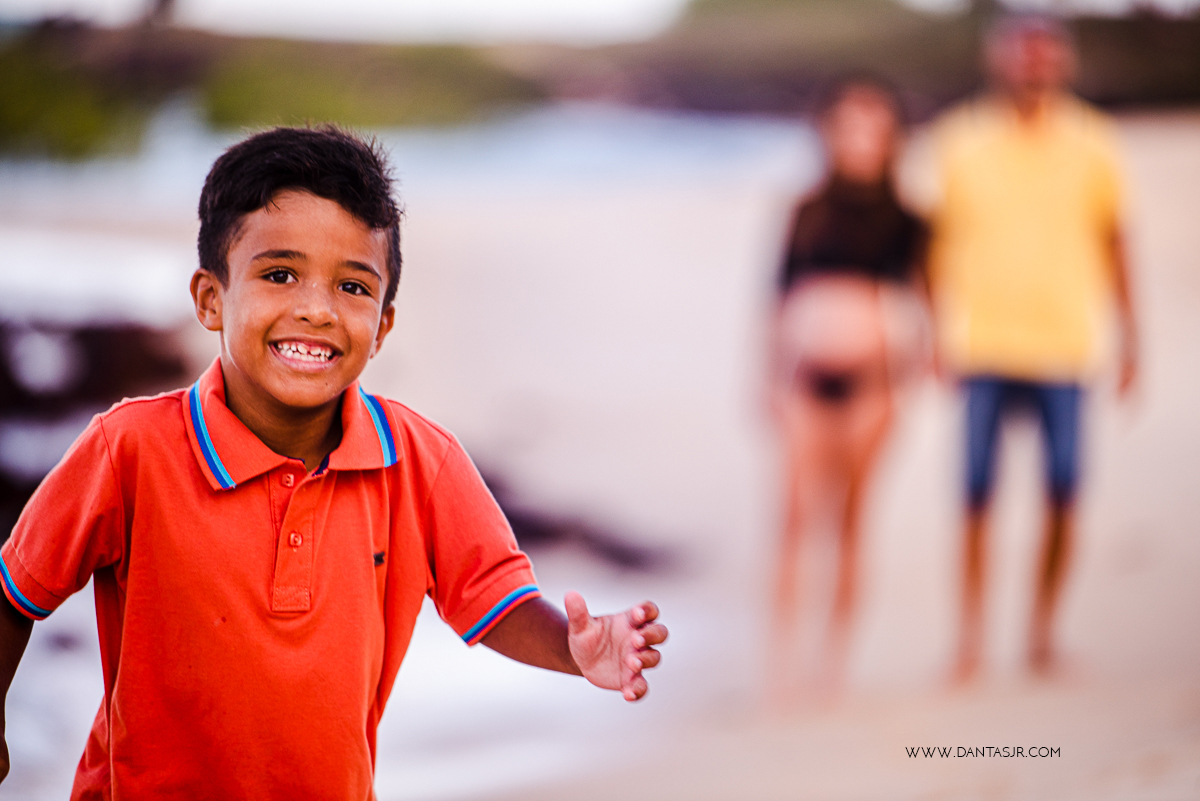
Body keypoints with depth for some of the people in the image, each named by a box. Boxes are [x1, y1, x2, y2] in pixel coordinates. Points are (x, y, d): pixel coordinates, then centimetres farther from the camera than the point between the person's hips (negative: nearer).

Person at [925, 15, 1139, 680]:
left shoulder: (1091, 144, 6)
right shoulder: (961, 142, 4)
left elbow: (1112, 239, 12)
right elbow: (941, 242, 9)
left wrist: (1129, 332, 10)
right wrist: (940, 330, 2)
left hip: (1065, 344, 1)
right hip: (984, 343, -1)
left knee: (1062, 491, -3)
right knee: (977, 492, -3)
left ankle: (1043, 626, 14)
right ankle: (971, 631, 8)